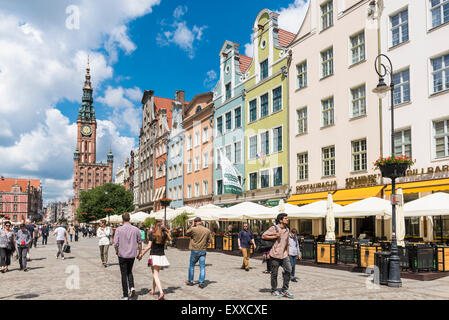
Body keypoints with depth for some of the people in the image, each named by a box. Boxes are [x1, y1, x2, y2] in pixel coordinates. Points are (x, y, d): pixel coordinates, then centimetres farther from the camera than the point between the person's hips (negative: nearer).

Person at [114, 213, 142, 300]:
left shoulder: (119, 229, -11)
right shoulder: (136, 229, -3)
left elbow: (116, 243, -11)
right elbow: (139, 242, 3)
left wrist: (117, 251, 10)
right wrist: (140, 252, 17)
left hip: (122, 255, -2)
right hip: (132, 255, 3)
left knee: (124, 274, 7)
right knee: (129, 272, 22)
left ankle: (125, 295, 10)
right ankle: (132, 288, 0)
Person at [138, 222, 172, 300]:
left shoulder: (152, 234, -6)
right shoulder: (164, 235, 4)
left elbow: (149, 246, -9)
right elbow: (169, 238, 27)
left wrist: (142, 254, 0)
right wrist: (164, 228, 19)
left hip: (154, 256, -4)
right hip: (162, 256, 4)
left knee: (155, 275, -6)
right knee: (156, 274, 20)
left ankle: (161, 292, -21)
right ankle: (153, 290, 31)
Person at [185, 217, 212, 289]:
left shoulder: (193, 229, -12)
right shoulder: (207, 230, -1)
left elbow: (187, 233, 7)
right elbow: (210, 240, 5)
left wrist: (192, 226, 9)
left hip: (194, 250, -1)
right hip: (203, 251, 2)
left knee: (192, 266, 14)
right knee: (202, 267, 4)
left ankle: (190, 281, 25)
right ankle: (201, 282, 0)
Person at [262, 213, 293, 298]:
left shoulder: (287, 229, 12)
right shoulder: (274, 228, -9)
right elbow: (263, 236, -11)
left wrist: (287, 254, 17)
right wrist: (275, 236, -17)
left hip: (284, 255, 6)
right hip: (275, 254, -6)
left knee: (288, 270, -4)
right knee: (274, 273, 4)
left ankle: (285, 290, 7)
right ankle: (274, 290, 21)